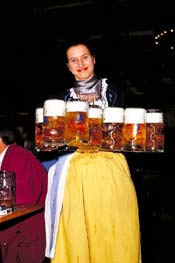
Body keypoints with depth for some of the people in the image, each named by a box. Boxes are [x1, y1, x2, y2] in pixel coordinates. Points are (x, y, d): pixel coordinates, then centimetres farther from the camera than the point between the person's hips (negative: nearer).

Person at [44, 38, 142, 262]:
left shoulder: (112, 92, 10)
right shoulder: (66, 98, 14)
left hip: (110, 169, -1)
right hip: (75, 172, 1)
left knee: (113, 233, -1)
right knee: (76, 234, 0)